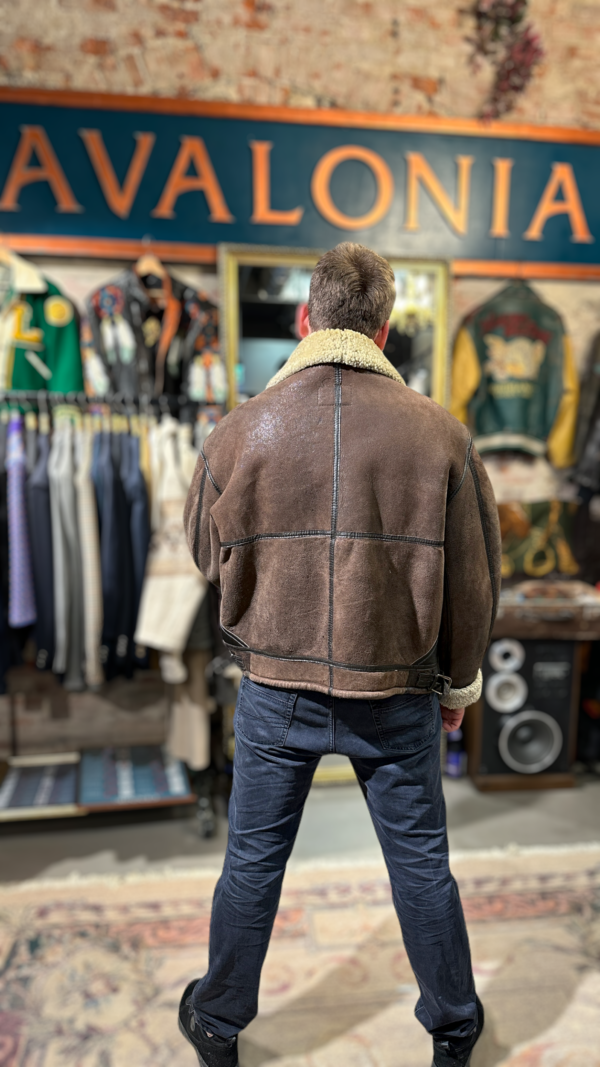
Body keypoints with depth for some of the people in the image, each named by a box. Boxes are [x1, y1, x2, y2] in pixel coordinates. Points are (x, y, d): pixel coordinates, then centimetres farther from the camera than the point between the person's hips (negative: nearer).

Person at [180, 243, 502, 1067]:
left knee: (253, 862, 18)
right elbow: (473, 575, -3)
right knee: (421, 864, 19)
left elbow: (206, 552, 5)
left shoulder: (242, 429, -8)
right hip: (397, 691, 0)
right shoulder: (439, 431, -9)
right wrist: (460, 681, 11)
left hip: (276, 687, 1)